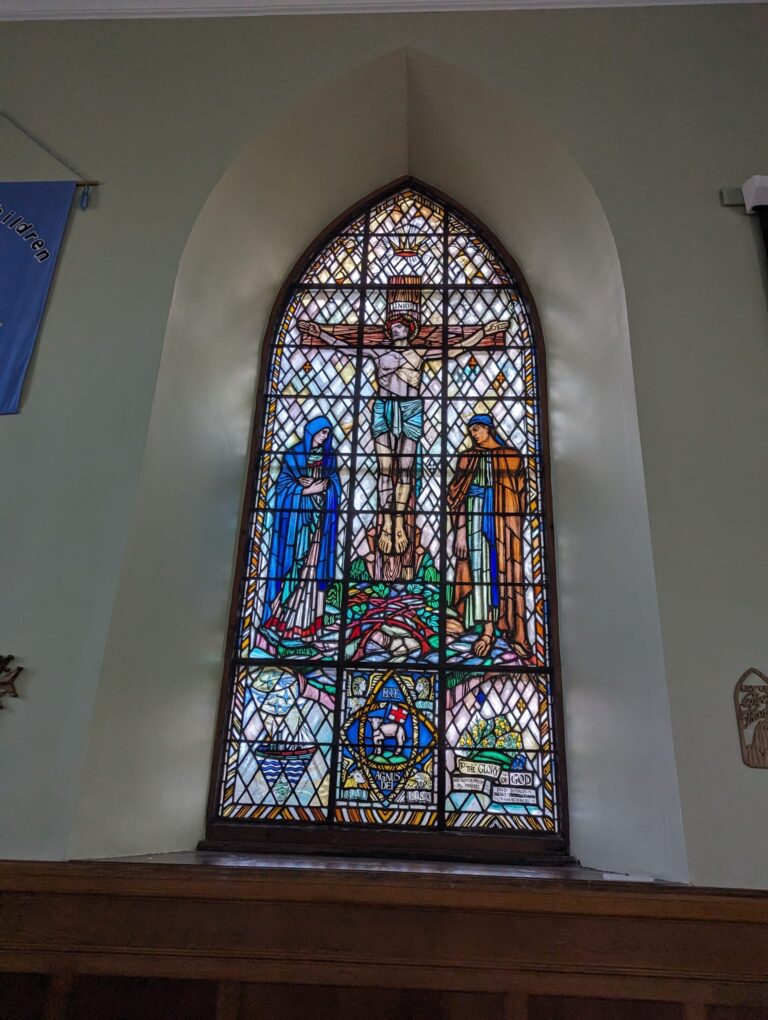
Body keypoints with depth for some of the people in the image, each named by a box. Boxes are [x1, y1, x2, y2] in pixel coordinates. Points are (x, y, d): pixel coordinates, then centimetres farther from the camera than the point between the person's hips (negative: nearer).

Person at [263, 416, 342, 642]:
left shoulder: (328, 456, 11)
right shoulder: (294, 454, -3)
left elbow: (335, 484, 7)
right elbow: (282, 485, -7)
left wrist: (315, 484, -11)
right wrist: (309, 489, -15)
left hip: (320, 514, 4)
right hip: (296, 514, -4)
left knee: (313, 562, 2)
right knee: (293, 560, -5)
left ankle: (306, 619, 6)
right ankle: (283, 615, 2)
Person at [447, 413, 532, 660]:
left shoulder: (513, 455, 9)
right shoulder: (469, 457, 8)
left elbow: (521, 493, 9)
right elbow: (458, 496, 1)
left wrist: (518, 525, 3)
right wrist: (460, 530, -8)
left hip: (507, 518, 0)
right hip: (478, 516, 0)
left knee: (509, 570, -2)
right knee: (481, 568, -3)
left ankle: (514, 631, 1)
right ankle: (487, 630, 1)